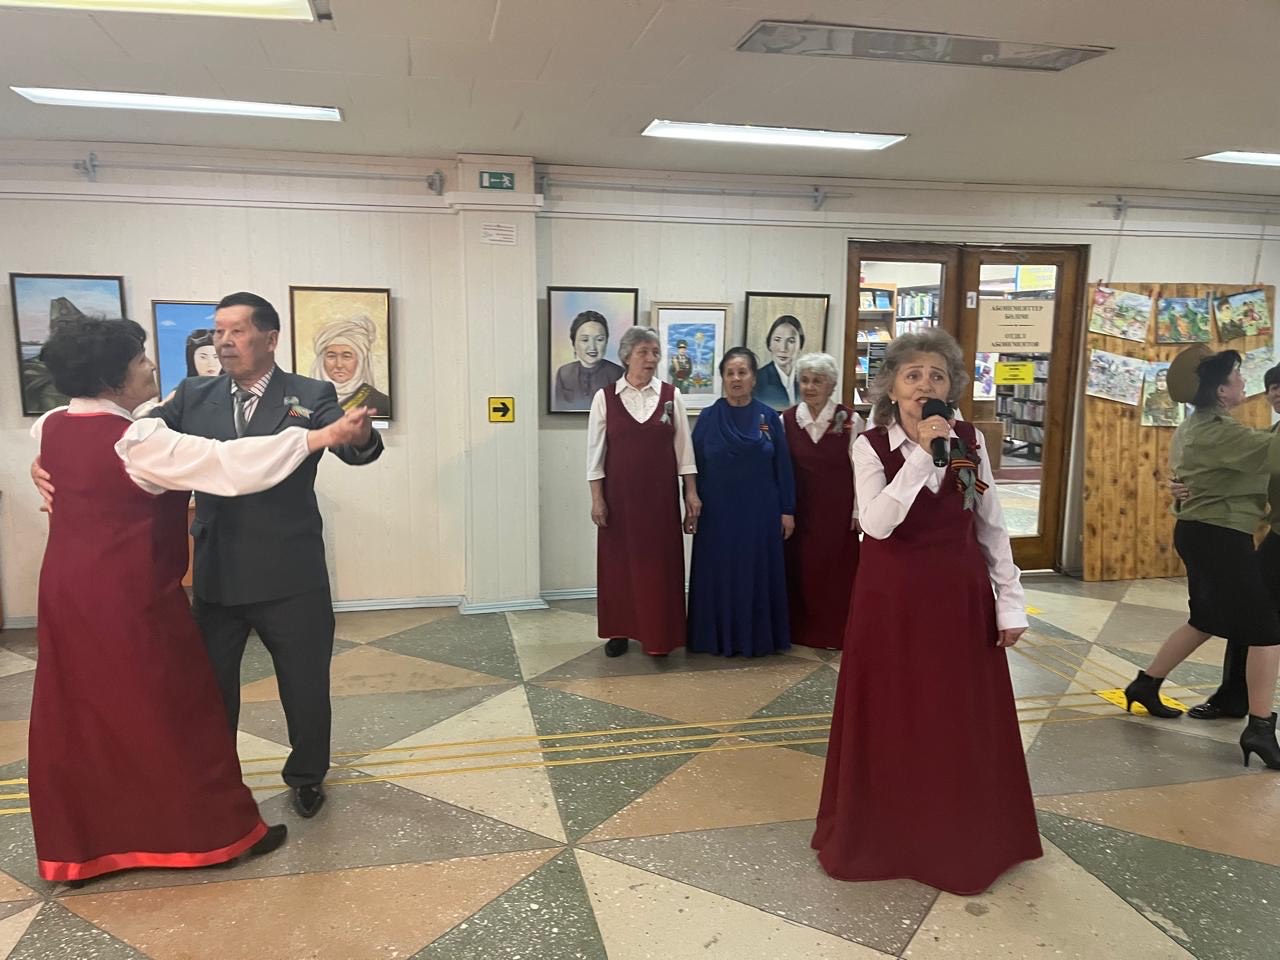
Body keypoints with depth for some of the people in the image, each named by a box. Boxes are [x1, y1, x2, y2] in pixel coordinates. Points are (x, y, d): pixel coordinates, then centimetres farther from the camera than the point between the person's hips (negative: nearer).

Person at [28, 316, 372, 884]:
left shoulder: (51, 429, 3)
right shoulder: (136, 442, -23)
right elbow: (229, 464, -29)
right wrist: (322, 437, -28)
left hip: (69, 593, 8)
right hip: (131, 600, -8)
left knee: (77, 719, 17)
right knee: (172, 713, 4)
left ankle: (74, 846, 30)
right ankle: (214, 832, 18)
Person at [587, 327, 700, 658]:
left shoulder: (670, 395, 1)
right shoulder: (605, 397, -2)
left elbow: (684, 448, 3)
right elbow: (595, 452, -1)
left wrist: (692, 492, -1)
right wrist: (597, 498, -5)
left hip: (660, 495, 1)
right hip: (619, 495, 0)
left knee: (659, 563, 5)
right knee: (618, 562, 8)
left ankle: (657, 636, 18)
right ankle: (619, 631, 23)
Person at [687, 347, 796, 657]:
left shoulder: (769, 417, 1)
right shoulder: (709, 417, -1)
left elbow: (783, 466, 2)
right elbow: (694, 465, 1)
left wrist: (788, 510, -1)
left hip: (759, 511, 1)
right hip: (718, 511, 0)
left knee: (757, 573, 8)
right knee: (719, 574, 6)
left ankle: (758, 637, 22)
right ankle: (719, 637, 19)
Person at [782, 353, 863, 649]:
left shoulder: (850, 420, -6)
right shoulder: (786, 420, 1)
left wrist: (858, 511, -4)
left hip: (837, 510, -2)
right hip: (798, 510, 2)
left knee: (836, 571, 5)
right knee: (798, 570, 7)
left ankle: (833, 633, 17)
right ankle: (799, 630, 21)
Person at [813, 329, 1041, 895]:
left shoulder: (970, 441, 0)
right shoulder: (870, 447, -8)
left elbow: (992, 528, 4)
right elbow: (876, 524, -23)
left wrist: (1010, 602, 2)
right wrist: (923, 455, -26)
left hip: (960, 596, 3)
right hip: (892, 599, -2)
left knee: (963, 725, 12)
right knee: (889, 722, 8)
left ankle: (961, 840, 32)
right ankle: (883, 834, 28)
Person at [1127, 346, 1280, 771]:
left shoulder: (1193, 426, 12)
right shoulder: (1218, 431, -19)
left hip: (1200, 531, 10)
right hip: (1219, 536, -10)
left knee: (1206, 621, 21)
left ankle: (1145, 685, 27)